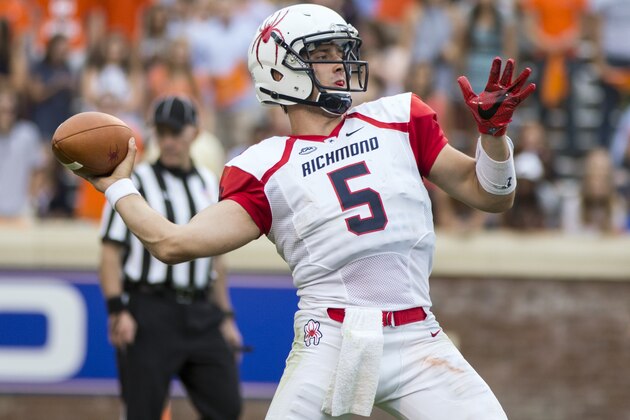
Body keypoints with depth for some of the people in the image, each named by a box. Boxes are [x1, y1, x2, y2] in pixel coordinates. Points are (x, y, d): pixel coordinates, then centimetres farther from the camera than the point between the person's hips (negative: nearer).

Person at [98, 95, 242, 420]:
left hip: (201, 315, 5)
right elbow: (111, 251, -6)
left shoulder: (208, 183, 16)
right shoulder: (136, 182, -1)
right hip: (149, 313, -5)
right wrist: (117, 310, -17)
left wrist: (225, 317, 19)